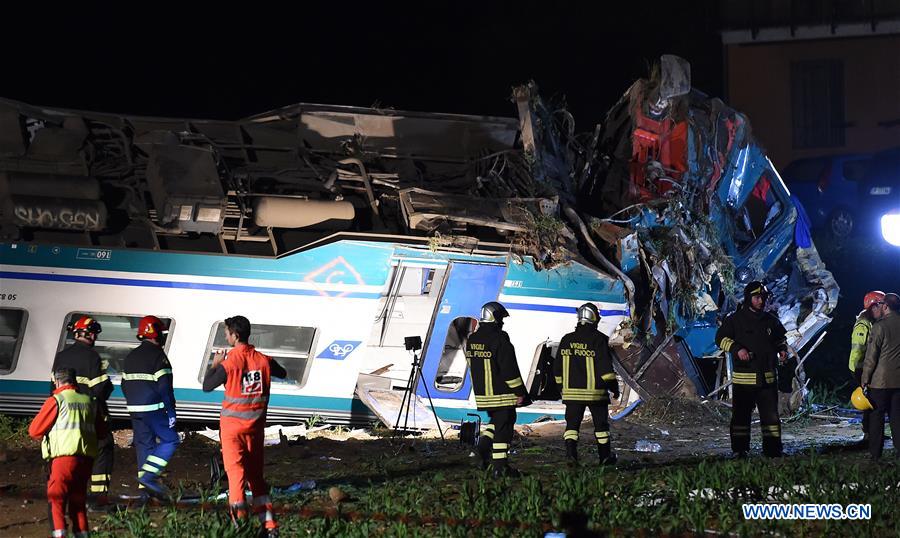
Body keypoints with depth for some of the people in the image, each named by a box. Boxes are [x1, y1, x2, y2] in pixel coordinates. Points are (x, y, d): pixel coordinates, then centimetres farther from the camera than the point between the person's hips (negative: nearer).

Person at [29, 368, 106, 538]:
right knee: (78, 497, 16)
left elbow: (35, 431, -1)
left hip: (65, 455, -6)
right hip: (87, 457, 6)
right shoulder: (89, 401, 15)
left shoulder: (56, 400, -2)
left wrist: (45, 437, 18)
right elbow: (101, 431, 23)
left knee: (56, 498, -3)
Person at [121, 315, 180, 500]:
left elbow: (125, 384, 18)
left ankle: (145, 487, 11)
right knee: (170, 440, -1)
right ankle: (148, 475, -13)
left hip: (135, 409, 8)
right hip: (153, 408, -8)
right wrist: (171, 411, -13)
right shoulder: (157, 355, -11)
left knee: (144, 444, 12)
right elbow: (164, 386, -16)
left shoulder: (131, 357, 15)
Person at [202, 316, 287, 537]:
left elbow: (207, 386, -6)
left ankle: (239, 517, -17)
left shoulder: (229, 363, -16)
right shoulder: (262, 360, -2)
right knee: (256, 473, 13)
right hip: (255, 425, 5)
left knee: (235, 471, -4)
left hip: (232, 425, -5)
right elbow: (282, 373, 19)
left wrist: (214, 364, 6)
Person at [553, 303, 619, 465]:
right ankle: (605, 456, 19)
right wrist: (613, 386, -4)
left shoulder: (567, 340, 5)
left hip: (571, 391, 3)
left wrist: (561, 386, 23)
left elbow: (557, 368, 12)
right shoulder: (598, 339, -9)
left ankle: (570, 450, -16)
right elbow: (606, 366, -12)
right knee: (601, 424, 11)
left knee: (572, 423, 4)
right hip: (595, 391, -3)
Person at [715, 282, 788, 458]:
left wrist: (782, 350, 6)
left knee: (771, 414, 3)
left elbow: (780, 338, 27)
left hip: (767, 376, 3)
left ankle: (772, 448, 10)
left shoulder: (771, 321, 12)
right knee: (741, 415, 2)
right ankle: (740, 449, 9)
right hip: (744, 376, -3)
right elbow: (721, 337, -3)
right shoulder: (736, 319, -1)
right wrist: (737, 349, -16)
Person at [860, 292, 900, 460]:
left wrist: (865, 380, -5)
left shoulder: (879, 327, -12)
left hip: (881, 380, -4)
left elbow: (871, 357, -11)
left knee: (876, 415, 4)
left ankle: (875, 452, 6)